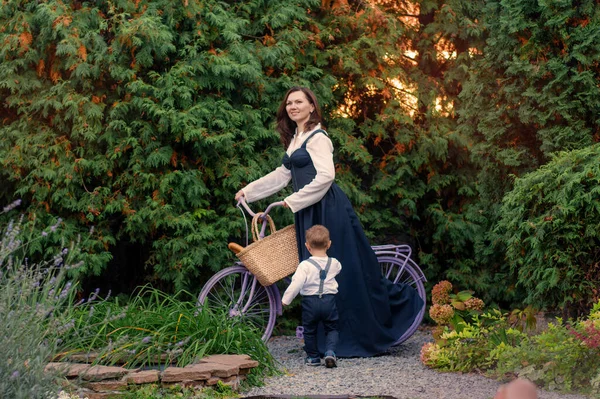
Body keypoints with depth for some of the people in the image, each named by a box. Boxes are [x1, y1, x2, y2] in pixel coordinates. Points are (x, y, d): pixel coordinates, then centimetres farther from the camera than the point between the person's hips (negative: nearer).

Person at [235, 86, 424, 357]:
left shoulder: (316, 137, -11)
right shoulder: (296, 138, 18)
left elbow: (325, 176, -21)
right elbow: (283, 174, 25)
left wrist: (293, 201, -17)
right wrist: (249, 190, 23)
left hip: (328, 210, -9)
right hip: (309, 213, 9)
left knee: (343, 271, -7)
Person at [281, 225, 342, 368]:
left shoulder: (305, 266, -13)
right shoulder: (334, 263, 0)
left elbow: (296, 284, -18)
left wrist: (286, 299, -6)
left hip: (310, 302, -2)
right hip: (329, 300, 2)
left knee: (309, 330, 15)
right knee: (331, 329, 14)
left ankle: (313, 357, 22)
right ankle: (330, 352, -7)